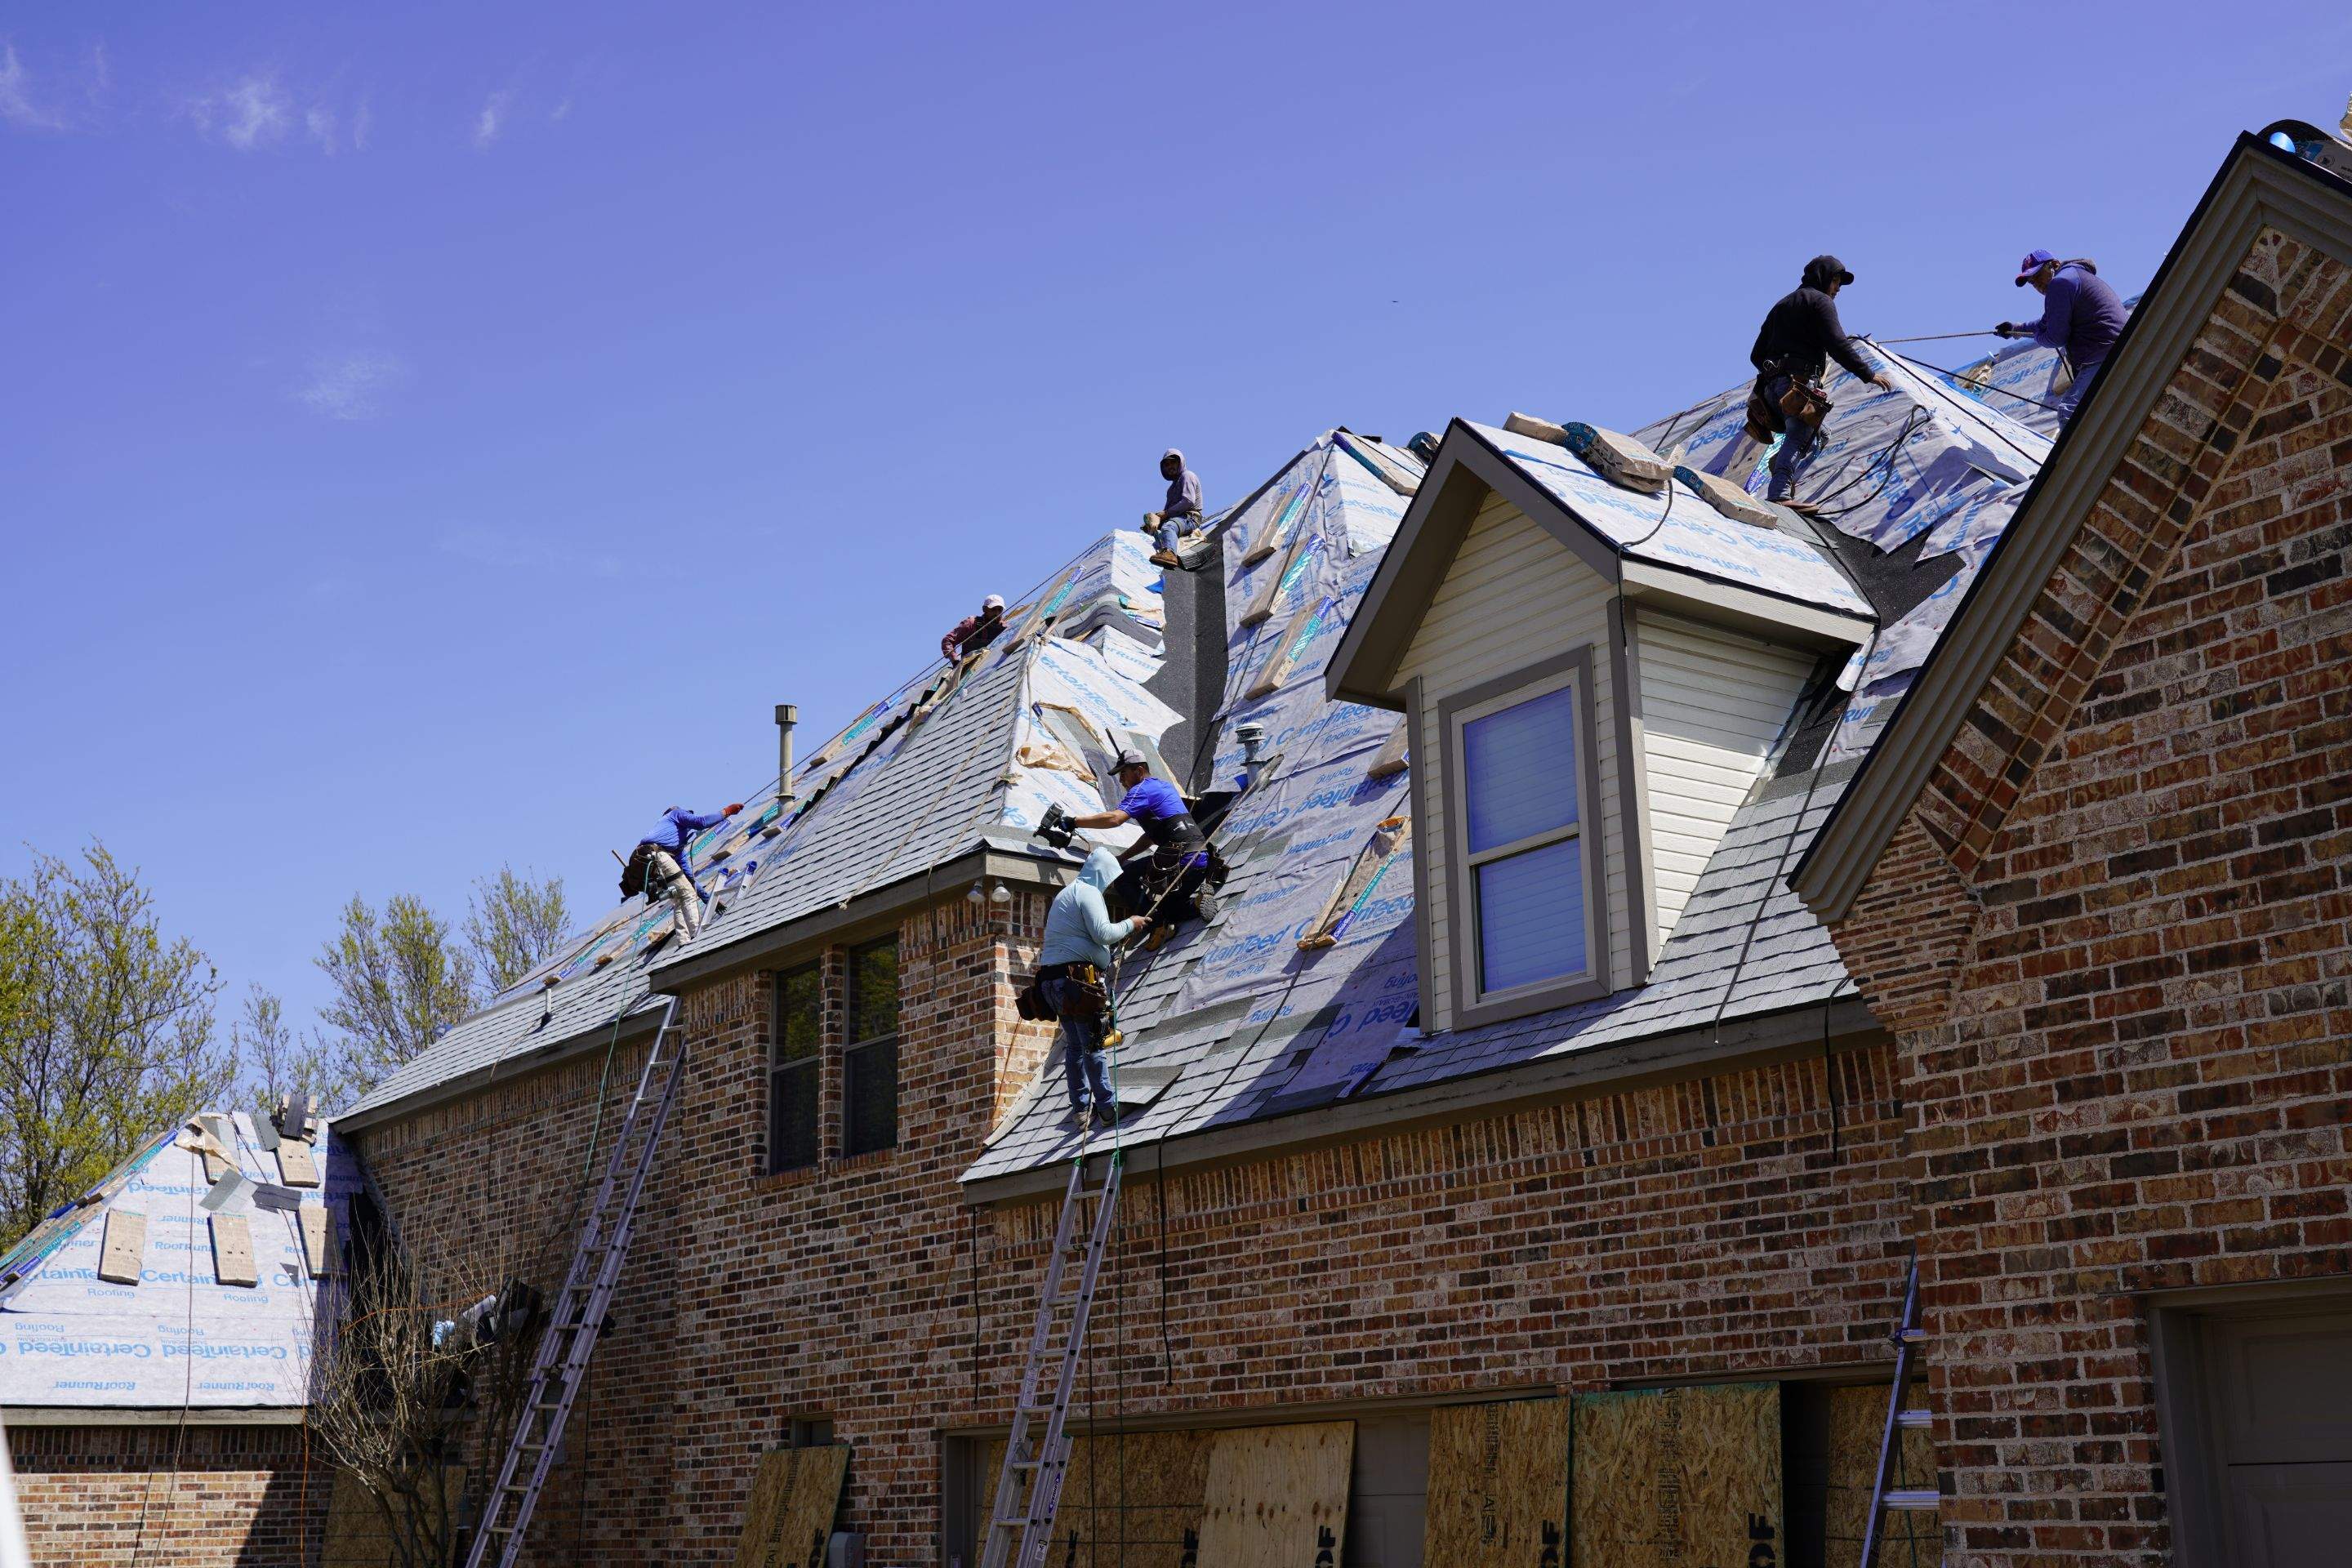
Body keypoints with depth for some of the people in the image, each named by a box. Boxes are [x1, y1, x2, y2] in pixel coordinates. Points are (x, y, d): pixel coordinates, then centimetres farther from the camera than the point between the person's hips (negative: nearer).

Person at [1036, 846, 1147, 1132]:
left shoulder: (1066, 894, 25)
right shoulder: (1088, 893, -6)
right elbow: (1103, 933, -16)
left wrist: (1119, 936, 24)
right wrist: (1130, 924, -1)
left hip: (1052, 978, 10)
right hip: (1078, 978, -10)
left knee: (1074, 1044, 12)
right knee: (1093, 1044, -5)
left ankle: (1081, 1109, 14)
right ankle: (1107, 1107, -2)